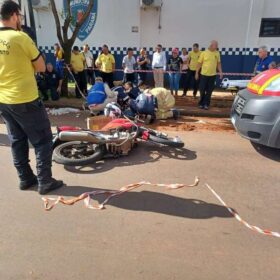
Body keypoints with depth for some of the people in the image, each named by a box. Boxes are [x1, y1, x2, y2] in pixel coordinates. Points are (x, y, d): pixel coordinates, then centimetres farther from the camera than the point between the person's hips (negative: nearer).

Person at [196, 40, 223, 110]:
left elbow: (218, 63, 10)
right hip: (204, 74, -2)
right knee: (202, 90, 4)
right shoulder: (204, 53, -4)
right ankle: (201, 103, 19)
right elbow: (199, 63, -1)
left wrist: (220, 72, 1)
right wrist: (197, 73, -2)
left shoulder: (217, 53, 4)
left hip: (212, 75, 2)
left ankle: (206, 104, 14)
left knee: (209, 91, 4)